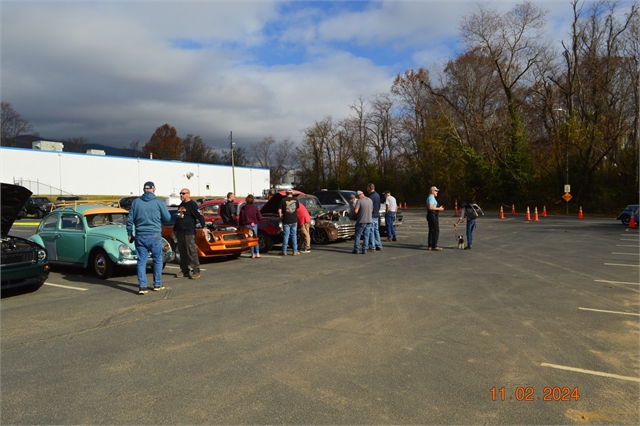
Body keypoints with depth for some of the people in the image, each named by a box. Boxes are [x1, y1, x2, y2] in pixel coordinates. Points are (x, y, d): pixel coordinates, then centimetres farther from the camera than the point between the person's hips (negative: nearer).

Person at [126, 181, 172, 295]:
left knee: (141, 261, 6)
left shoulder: (136, 202, 1)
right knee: (157, 260, 12)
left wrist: (130, 234, 13)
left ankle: (142, 286, 1)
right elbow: (167, 218, 1)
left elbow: (130, 219, 4)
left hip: (140, 236, 2)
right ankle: (157, 284, 18)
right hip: (155, 235, -2)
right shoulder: (158, 202, -6)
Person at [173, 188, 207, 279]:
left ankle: (196, 271, -7)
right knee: (182, 253, 10)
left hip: (189, 233, -8)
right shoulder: (181, 205, 21)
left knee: (192, 252, -9)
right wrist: (175, 229, 34)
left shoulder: (192, 204, -5)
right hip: (180, 233, 8)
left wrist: (203, 227, -26)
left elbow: (200, 216, -15)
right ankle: (184, 271, 17)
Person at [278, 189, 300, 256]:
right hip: (294, 220, 2)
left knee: (286, 235, 4)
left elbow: (279, 210, -8)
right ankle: (295, 251, 9)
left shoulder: (283, 200, -6)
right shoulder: (295, 200, 3)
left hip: (286, 221, -2)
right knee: (294, 235, 8)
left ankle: (284, 251, 9)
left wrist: (280, 217, 8)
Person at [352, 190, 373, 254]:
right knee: (366, 236, 9)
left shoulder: (359, 201, -12)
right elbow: (372, 210, 14)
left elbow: (355, 211, -20)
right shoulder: (370, 200, 6)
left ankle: (356, 250, 8)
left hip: (361, 221, -5)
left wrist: (354, 210, 2)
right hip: (369, 221, 5)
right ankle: (364, 250, 8)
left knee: (357, 235, 7)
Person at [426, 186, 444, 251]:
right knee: (436, 230, -9)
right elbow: (430, 207, -25)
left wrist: (438, 208, 18)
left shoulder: (430, 198, 21)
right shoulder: (431, 198, -13)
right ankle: (434, 246, -10)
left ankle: (430, 246, 11)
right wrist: (438, 208, -15)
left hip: (431, 216, 11)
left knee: (431, 231, 10)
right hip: (432, 215, -11)